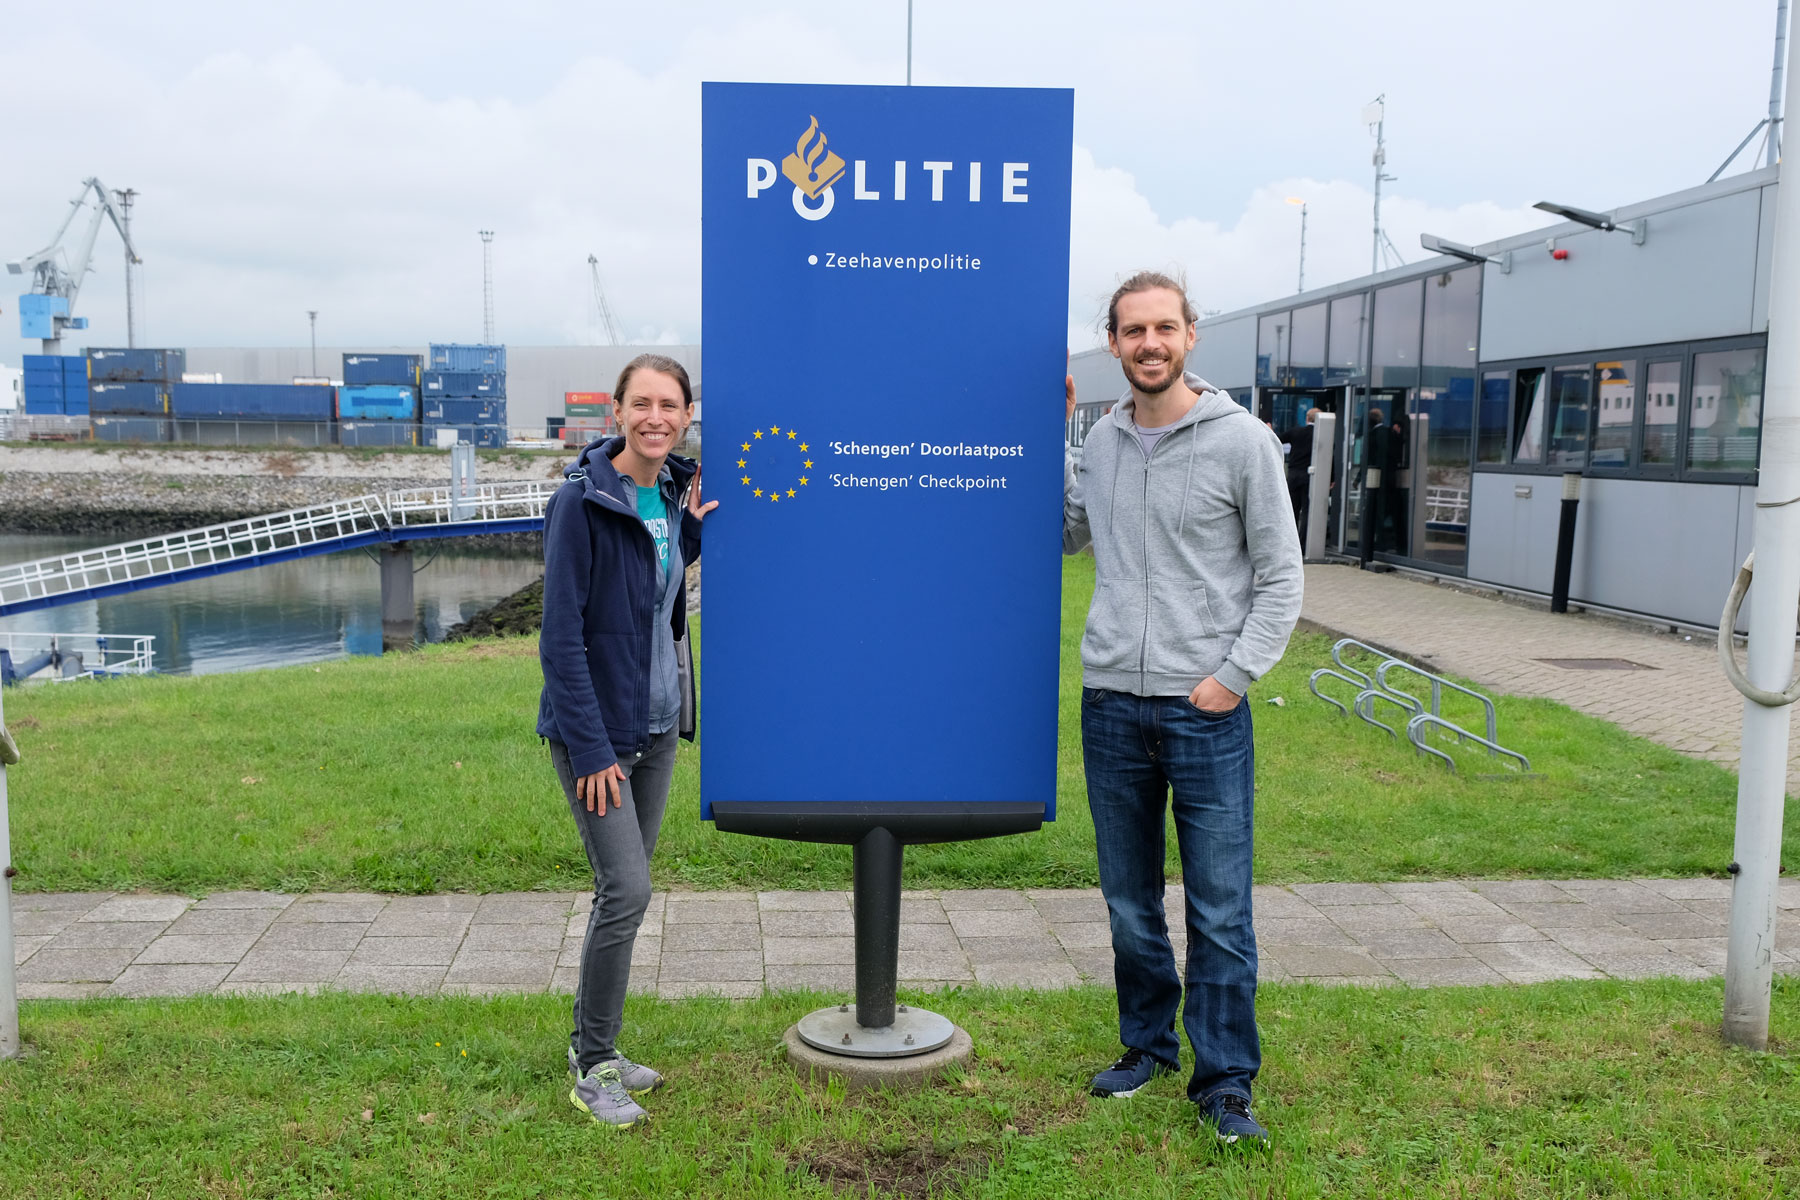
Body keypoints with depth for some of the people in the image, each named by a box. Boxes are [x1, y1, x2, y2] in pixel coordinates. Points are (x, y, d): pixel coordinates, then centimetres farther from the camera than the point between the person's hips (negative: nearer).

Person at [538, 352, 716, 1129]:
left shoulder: (674, 495, 5)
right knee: (628, 888, -9)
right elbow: (561, 635, -17)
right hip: (594, 725, -7)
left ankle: (596, 1049, 27)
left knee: (625, 888, 13)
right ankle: (592, 1067, 7)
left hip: (656, 724, 7)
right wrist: (591, 748, -18)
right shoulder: (581, 501, -16)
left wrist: (692, 530, 1)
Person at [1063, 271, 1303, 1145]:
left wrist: (1233, 675, -11)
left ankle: (1225, 1081, 12)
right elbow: (1068, 535, 23)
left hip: (1206, 710, -4)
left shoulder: (1242, 441, -5)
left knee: (1219, 910, 0)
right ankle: (1147, 1045, 31)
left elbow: (1281, 580, -2)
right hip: (1111, 704, 4)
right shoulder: (1102, 441, 8)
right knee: (1129, 901, 14)